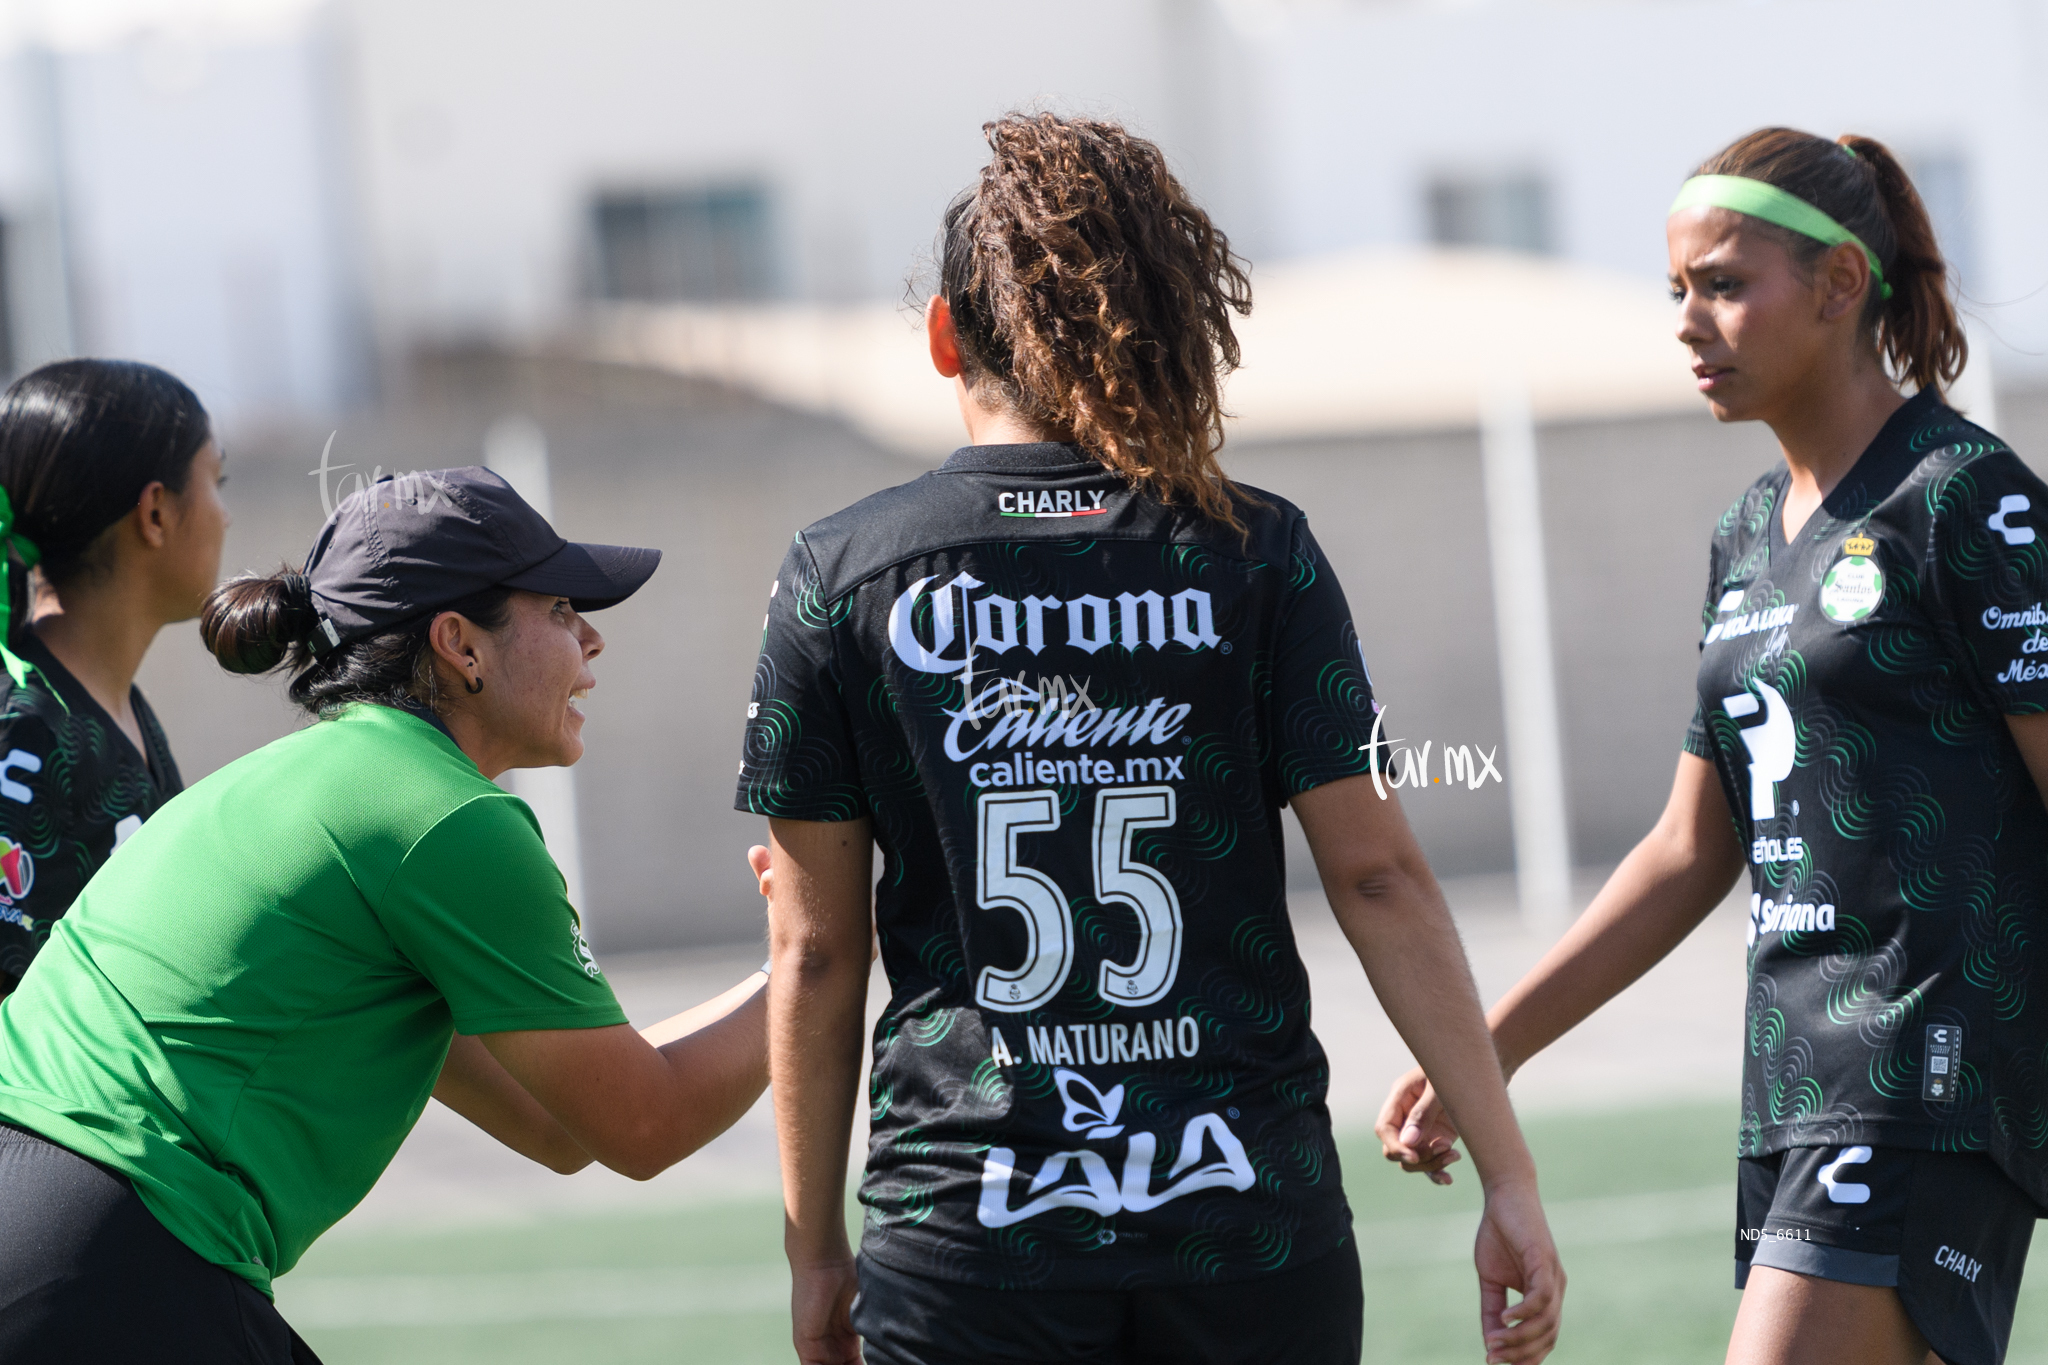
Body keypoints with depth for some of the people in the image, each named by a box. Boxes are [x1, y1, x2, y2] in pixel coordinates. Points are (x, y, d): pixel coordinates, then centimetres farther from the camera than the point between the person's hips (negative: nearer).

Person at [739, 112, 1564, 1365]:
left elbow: (816, 955, 2)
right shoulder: (1258, 555, 1)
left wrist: (816, 1248, 11)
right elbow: (1381, 878, -4)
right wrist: (1510, 1178, -1)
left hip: (964, 1253, -1)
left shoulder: (840, 578, 0)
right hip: (1251, 1225, 1)